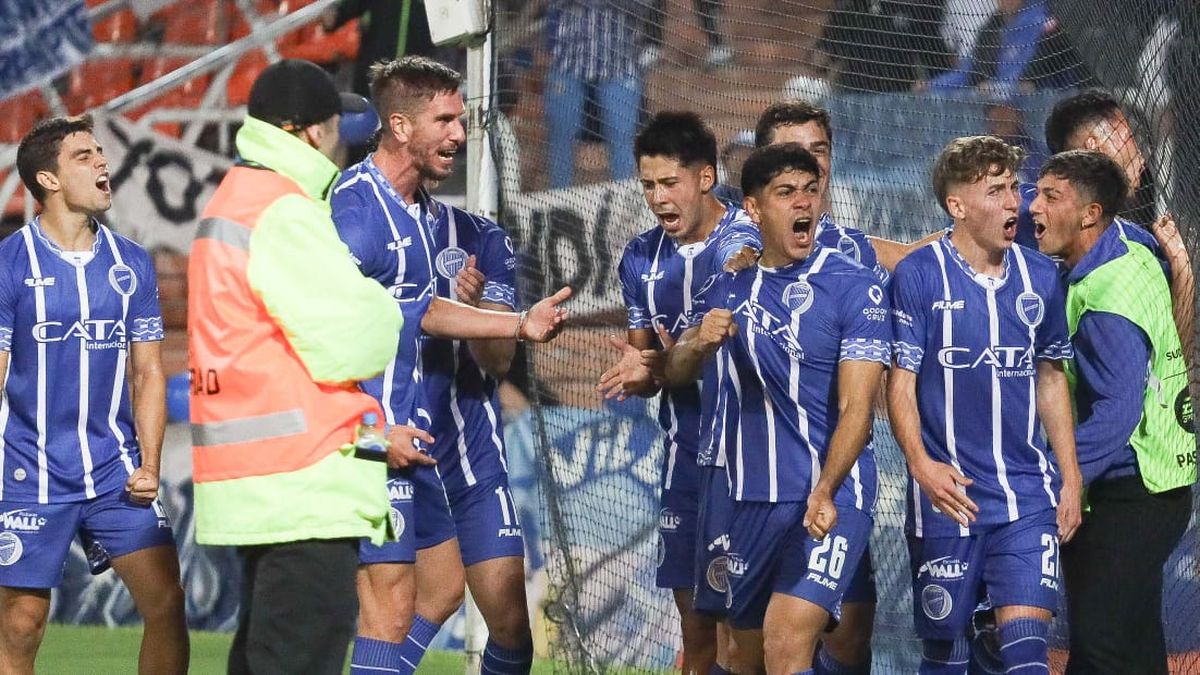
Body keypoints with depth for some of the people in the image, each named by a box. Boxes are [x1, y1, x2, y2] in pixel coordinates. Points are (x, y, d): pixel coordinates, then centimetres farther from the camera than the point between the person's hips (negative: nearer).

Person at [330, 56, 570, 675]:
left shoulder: (425, 211, 13)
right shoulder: (359, 209, -18)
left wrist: (520, 324, 15)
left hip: (404, 429, 10)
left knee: (442, 586, 15)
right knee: (391, 601, -11)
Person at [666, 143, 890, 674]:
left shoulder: (853, 287, -7)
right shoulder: (733, 286, 9)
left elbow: (856, 407, -13)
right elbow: (675, 371, 19)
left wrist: (823, 493, -28)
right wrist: (699, 342, -6)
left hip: (830, 499, -6)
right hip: (748, 500, 6)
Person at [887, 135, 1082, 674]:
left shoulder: (1040, 277, 7)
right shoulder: (917, 276, -5)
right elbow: (901, 380, -6)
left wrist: (1070, 478, 10)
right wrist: (920, 463, -22)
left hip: (1028, 495, 2)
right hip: (947, 492, -2)